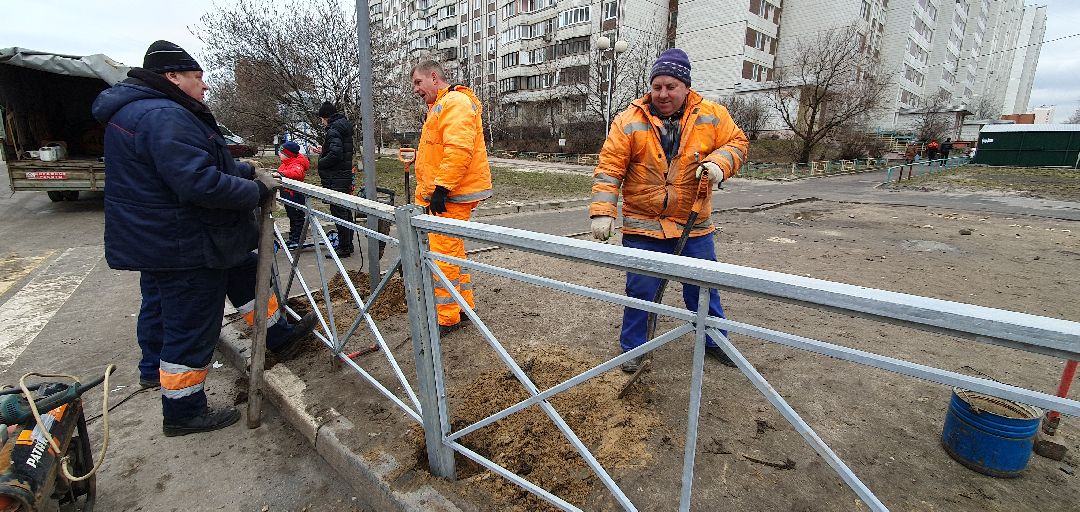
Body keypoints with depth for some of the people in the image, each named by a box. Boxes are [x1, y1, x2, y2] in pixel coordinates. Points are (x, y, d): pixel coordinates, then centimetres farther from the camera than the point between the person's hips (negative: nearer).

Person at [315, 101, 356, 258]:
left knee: (339, 212, -5)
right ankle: (348, 244, 24)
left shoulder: (334, 130, -14)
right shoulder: (345, 127, 16)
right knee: (345, 211, 15)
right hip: (345, 176, 10)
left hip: (335, 179, -10)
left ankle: (344, 247, -1)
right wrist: (324, 152, 20)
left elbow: (335, 153, -26)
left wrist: (321, 162, -10)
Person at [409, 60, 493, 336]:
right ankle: (465, 305, 27)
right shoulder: (439, 107, 24)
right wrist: (423, 195, 24)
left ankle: (446, 318, 3)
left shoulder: (455, 102, -10)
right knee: (452, 251, 16)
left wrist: (441, 188, -24)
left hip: (453, 196, -11)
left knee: (442, 254, -7)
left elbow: (458, 149, -24)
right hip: (440, 195, 11)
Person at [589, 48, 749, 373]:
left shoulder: (712, 116, 0)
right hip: (643, 228, -2)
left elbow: (737, 142, 9)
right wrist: (602, 211, -18)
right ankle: (633, 349, 25)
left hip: (694, 226, 3)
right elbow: (609, 168, -10)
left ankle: (713, 341, 38)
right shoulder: (629, 121, -7)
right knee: (640, 291, 4)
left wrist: (719, 163, -13)